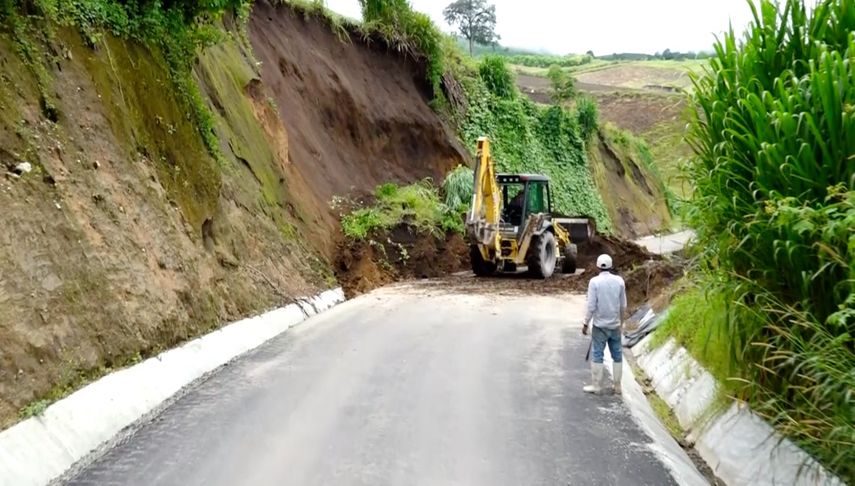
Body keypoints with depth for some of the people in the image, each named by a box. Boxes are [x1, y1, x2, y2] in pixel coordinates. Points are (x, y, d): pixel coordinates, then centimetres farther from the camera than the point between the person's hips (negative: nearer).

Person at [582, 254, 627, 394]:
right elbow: (623, 305, 5)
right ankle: (618, 386, 16)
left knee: (598, 355, 3)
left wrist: (585, 323, -2)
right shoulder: (619, 281, -1)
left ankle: (596, 385, 8)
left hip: (600, 325, -3)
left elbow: (591, 306, -12)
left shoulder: (594, 281, -11)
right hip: (615, 325, 3)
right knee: (617, 355, 10)